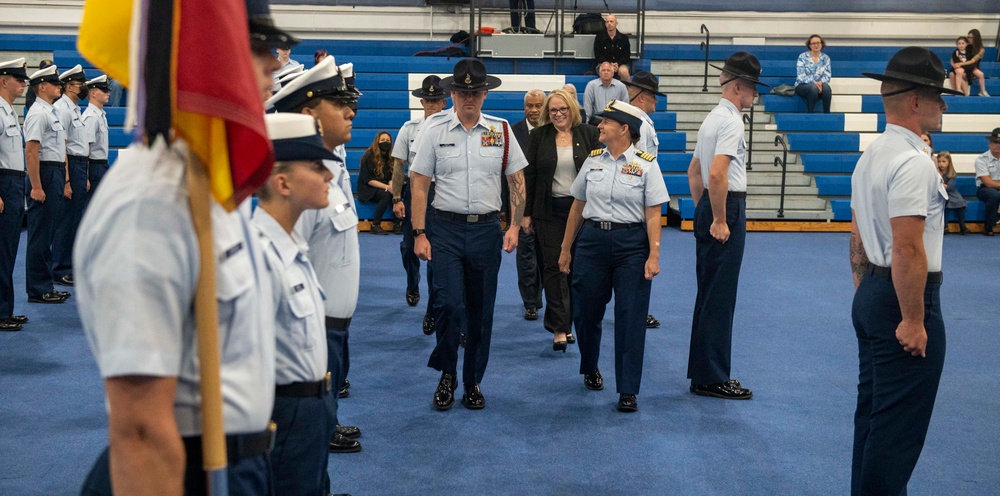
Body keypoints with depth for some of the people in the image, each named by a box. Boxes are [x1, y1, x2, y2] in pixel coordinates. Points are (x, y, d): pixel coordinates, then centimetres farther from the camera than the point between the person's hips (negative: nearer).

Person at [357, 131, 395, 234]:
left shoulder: (390, 157, 9)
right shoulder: (369, 156, -8)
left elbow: (391, 177, 7)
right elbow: (368, 180, -14)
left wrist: (391, 185, -18)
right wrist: (387, 187, -23)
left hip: (383, 188, 5)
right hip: (368, 190, -5)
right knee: (386, 195, -33)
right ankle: (375, 225, -26)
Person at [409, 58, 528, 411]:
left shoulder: (501, 130, 5)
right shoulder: (434, 130, -1)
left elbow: (517, 181, 9)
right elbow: (418, 184, -1)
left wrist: (514, 226, -2)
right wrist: (419, 234, -6)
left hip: (487, 228, 2)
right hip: (447, 228, -2)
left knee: (481, 310, 8)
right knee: (449, 304, -11)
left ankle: (473, 382, 23)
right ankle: (447, 373, 13)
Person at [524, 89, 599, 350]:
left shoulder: (588, 134, 3)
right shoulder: (538, 136, 4)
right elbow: (529, 175, 5)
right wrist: (526, 212, 1)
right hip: (549, 210, 0)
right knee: (553, 266, -4)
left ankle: (565, 322, 18)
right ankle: (559, 328, -5)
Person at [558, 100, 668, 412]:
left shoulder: (646, 163, -3)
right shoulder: (592, 160, 7)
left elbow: (653, 214, -6)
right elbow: (577, 207, 11)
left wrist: (654, 255, -13)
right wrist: (566, 249, 12)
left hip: (631, 244, -3)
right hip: (591, 240, 3)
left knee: (631, 317, -3)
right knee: (586, 311, 10)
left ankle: (628, 391, 5)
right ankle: (590, 368, 37)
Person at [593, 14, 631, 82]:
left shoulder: (624, 37, 6)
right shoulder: (599, 37, 3)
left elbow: (627, 56, 5)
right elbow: (598, 56, 0)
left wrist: (618, 63, -15)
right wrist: (610, 64, -16)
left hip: (621, 64, 1)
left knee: (623, 71, -35)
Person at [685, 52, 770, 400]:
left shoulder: (713, 119, 17)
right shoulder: (731, 121, -14)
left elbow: (694, 171, 24)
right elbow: (717, 174, -26)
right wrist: (720, 220, -20)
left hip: (708, 207, 10)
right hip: (727, 208, -10)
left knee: (708, 293, 14)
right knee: (720, 297, -5)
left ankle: (701, 372, 22)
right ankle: (711, 379, 0)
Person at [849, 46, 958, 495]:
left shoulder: (870, 156, 11)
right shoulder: (914, 162, -19)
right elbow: (908, 248, -24)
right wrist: (913, 320, -20)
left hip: (871, 295, 10)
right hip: (903, 302, -10)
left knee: (873, 409, 18)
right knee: (899, 424, -3)